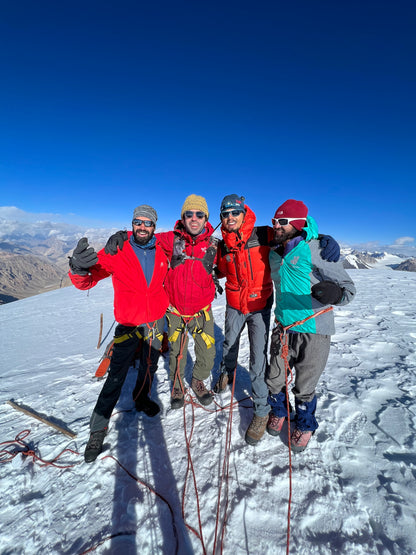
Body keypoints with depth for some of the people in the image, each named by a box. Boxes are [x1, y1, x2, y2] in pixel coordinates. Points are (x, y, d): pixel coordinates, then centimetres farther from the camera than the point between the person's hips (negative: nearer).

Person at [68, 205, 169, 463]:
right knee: (116, 375, 0)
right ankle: (98, 429, 19)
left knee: (150, 367, 20)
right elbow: (86, 281, -15)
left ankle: (142, 399, 48)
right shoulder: (117, 252, -12)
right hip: (129, 323, -3)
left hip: (157, 320, 4)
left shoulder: (163, 252, -1)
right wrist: (78, 268, -36)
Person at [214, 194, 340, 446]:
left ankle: (262, 411, 16)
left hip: (260, 306, -4)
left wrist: (324, 239, -24)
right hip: (234, 305, 4)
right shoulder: (223, 245, -3)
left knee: (258, 359, -4)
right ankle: (227, 372, 57)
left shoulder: (264, 235, -15)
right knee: (229, 343, 24)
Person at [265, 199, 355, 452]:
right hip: (283, 327, 5)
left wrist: (335, 293, -37)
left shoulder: (317, 250, -16)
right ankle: (279, 411, 46)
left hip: (313, 330, -5)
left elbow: (348, 286, -17)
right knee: (275, 379, 15)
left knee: (304, 388, 11)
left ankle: (305, 425, 41)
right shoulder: (275, 253, 3)